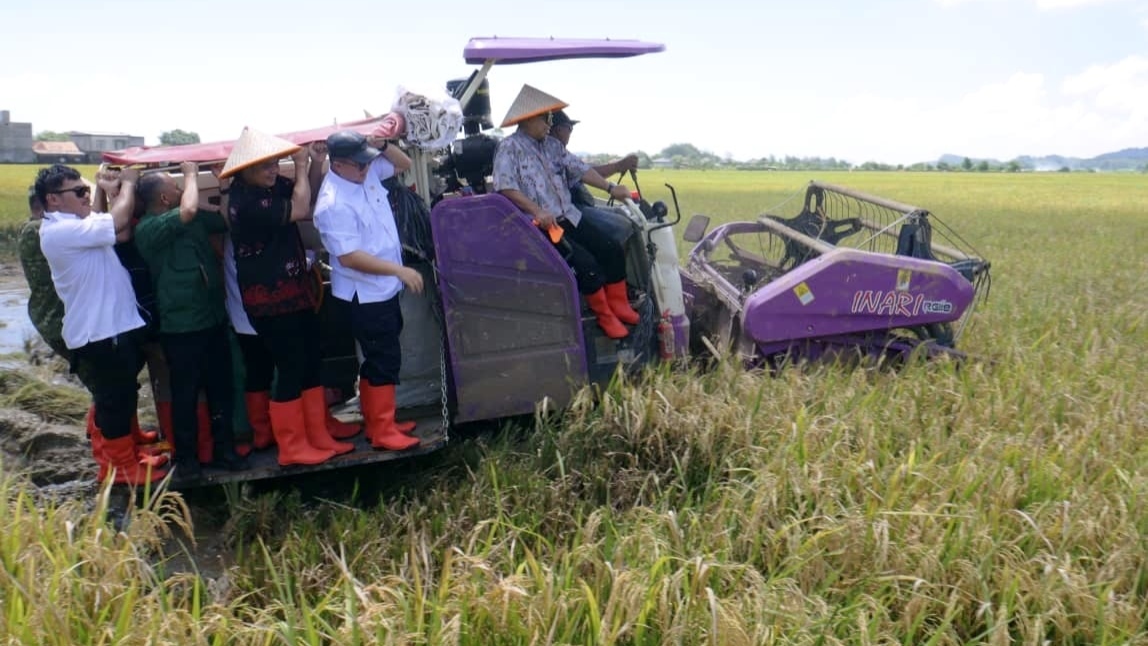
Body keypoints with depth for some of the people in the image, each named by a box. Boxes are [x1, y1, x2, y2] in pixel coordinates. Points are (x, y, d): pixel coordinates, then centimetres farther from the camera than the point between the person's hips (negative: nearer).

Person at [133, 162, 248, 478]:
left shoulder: (194, 221, 7)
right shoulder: (148, 229, -17)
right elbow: (189, 210, -32)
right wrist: (191, 173, -15)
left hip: (214, 320, 7)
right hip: (180, 328, -7)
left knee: (221, 390, 13)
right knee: (186, 395, 6)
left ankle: (224, 449, 26)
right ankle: (186, 458, 21)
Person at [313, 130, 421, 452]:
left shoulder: (367, 172, 2)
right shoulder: (334, 204, -24)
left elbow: (404, 164, 17)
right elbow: (349, 256, -27)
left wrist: (383, 144, -4)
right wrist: (400, 270, -28)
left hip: (384, 289, 9)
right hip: (365, 295, -9)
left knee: (380, 358, 17)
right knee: (385, 360, -1)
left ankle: (377, 422, 31)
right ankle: (383, 431, 12)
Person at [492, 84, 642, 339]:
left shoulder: (552, 145, 15)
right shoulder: (509, 148, -8)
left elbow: (580, 169, 11)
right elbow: (505, 187, -19)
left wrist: (610, 187, 0)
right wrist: (537, 211, -29)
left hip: (569, 216, 8)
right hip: (542, 225, -7)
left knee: (612, 249, -3)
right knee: (585, 263, -22)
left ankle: (619, 306, 11)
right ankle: (604, 316, -2)